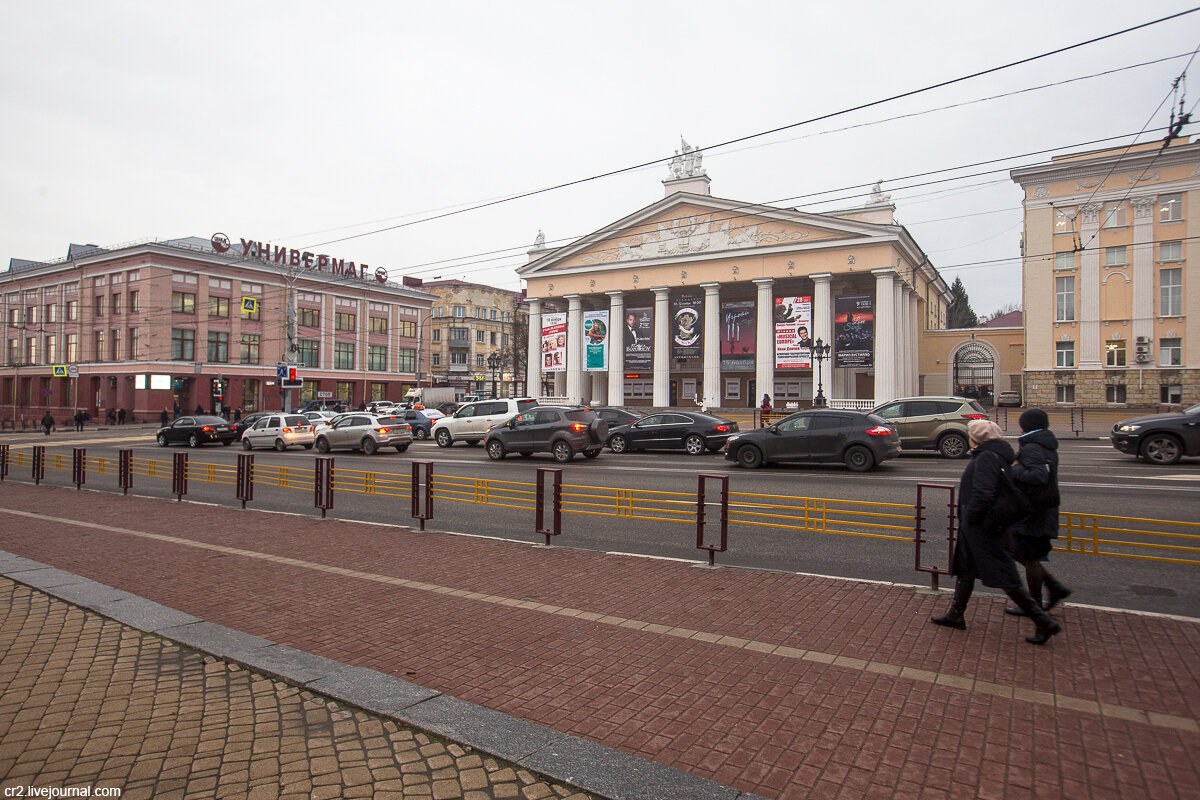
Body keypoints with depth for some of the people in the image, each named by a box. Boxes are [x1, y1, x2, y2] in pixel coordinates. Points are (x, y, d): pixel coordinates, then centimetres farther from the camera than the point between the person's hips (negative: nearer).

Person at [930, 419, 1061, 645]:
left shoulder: (986, 457, -20)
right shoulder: (1001, 455, 10)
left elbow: (983, 493, -31)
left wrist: (970, 515, -16)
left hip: (983, 528, -11)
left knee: (1004, 577, -4)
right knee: (965, 569, 18)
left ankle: (1044, 622, 4)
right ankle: (955, 615, 28)